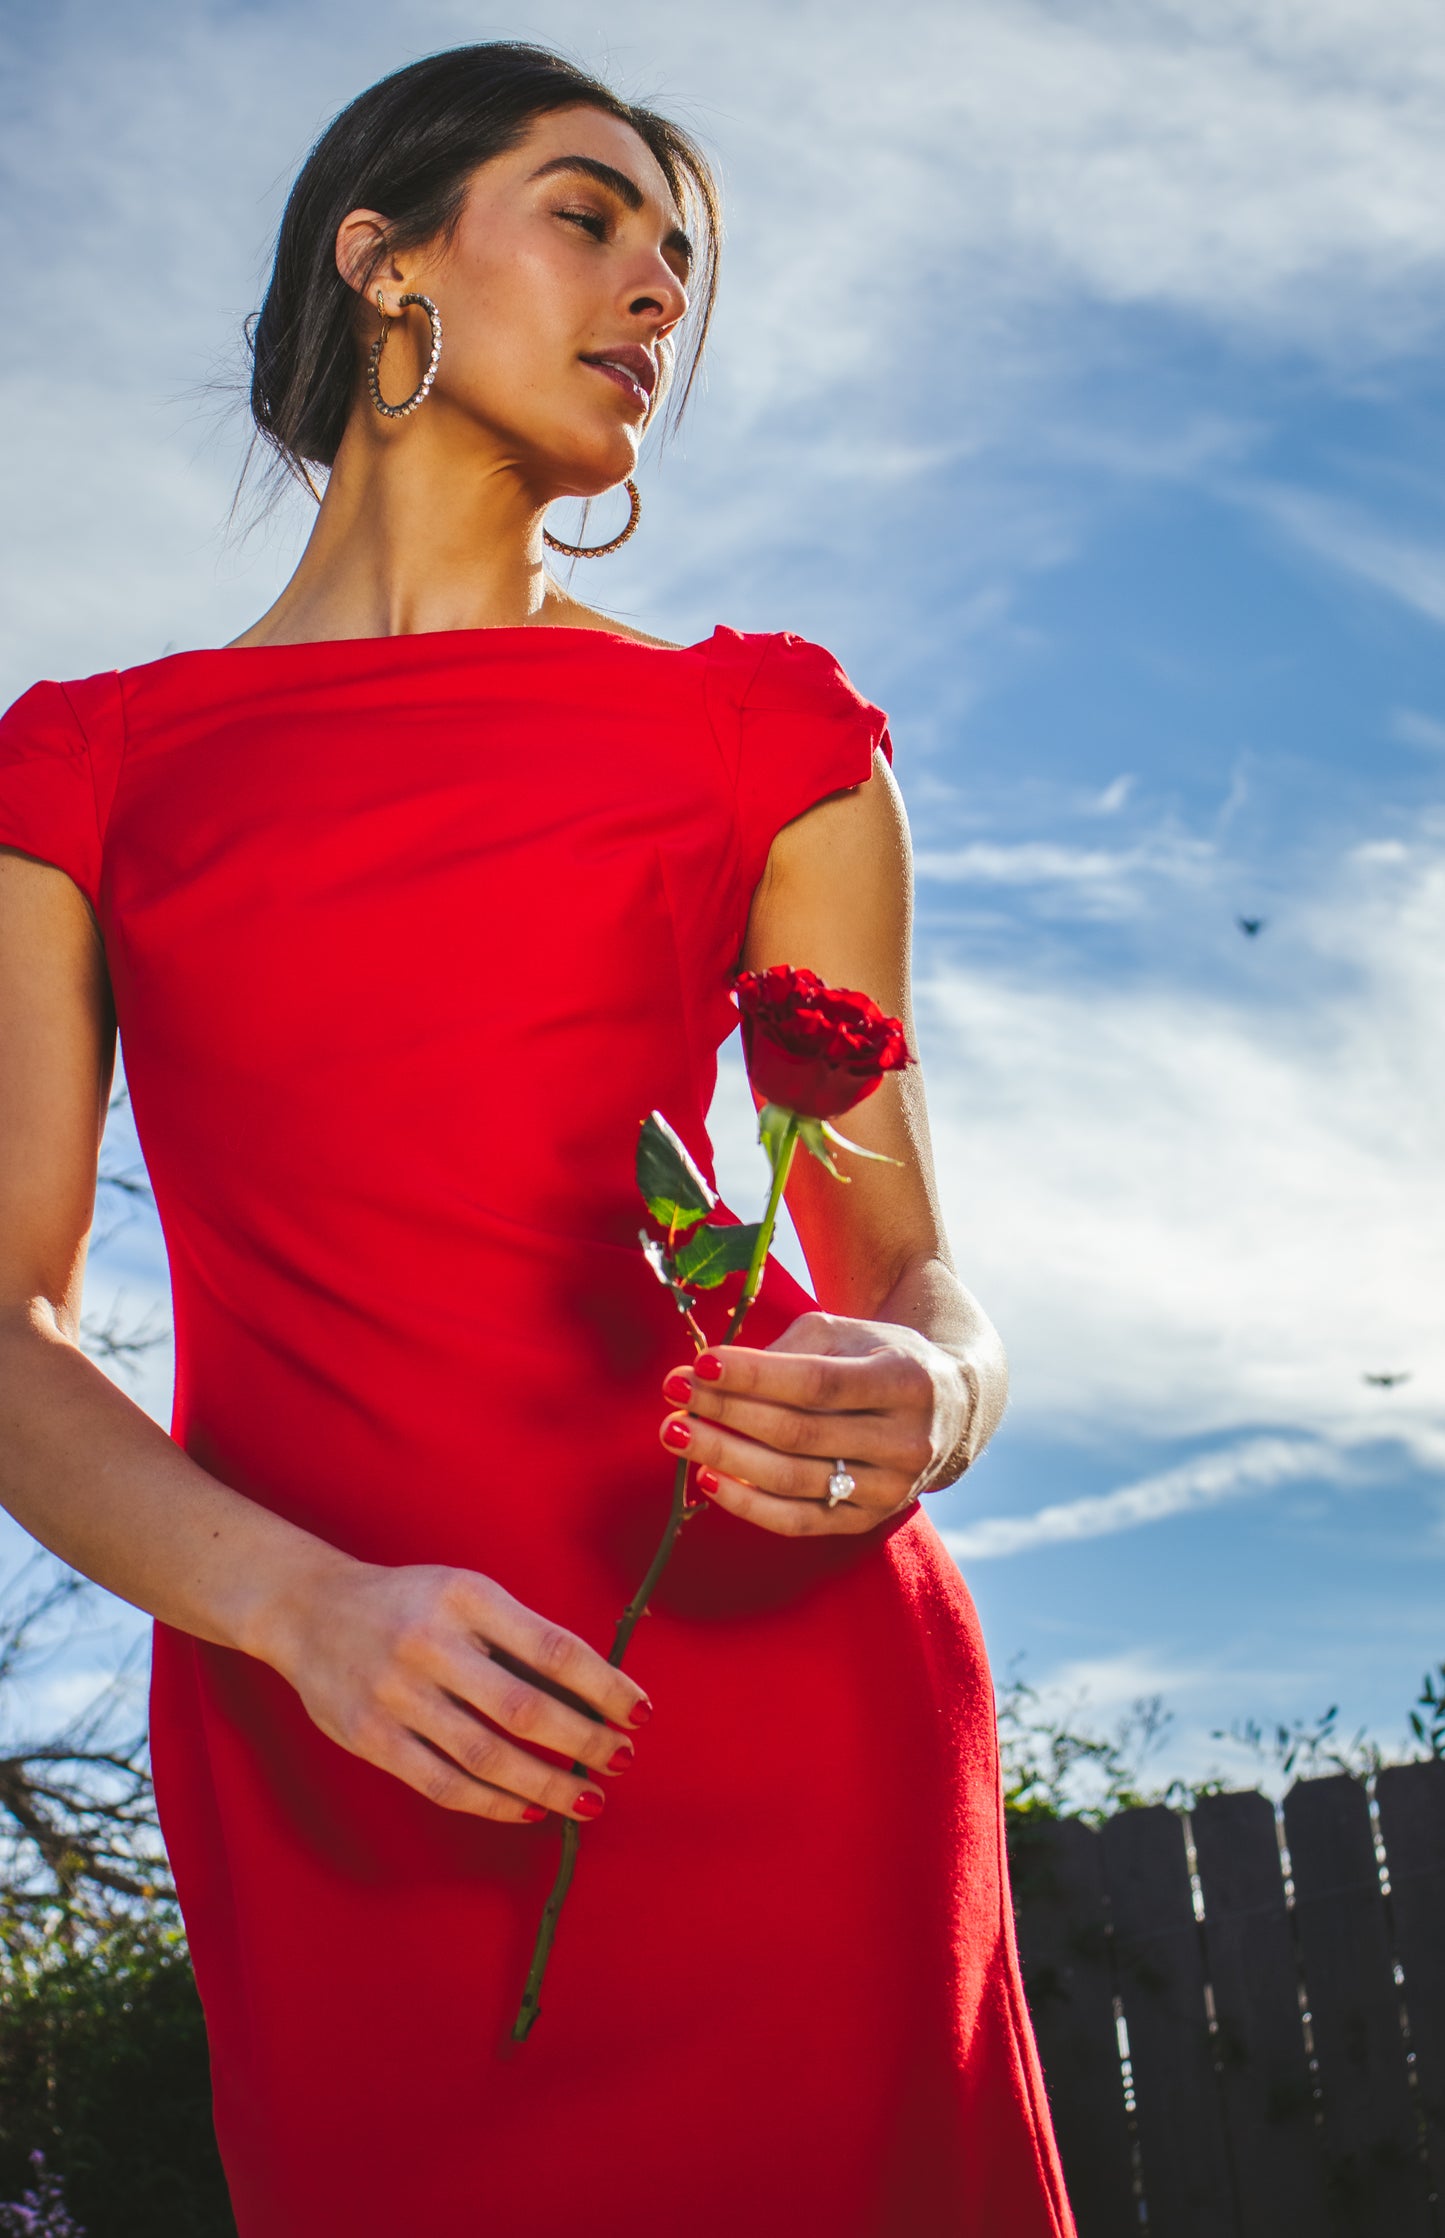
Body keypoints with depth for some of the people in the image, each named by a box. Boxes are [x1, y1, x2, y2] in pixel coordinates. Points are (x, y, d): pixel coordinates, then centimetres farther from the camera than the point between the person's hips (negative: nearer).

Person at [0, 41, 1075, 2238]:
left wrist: (926, 1400, -15)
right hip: (315, 1749, 0)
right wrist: (298, 1604, -16)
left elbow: (909, 1263, 9)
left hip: (759, 1672, 1)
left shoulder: (762, 732, 12)